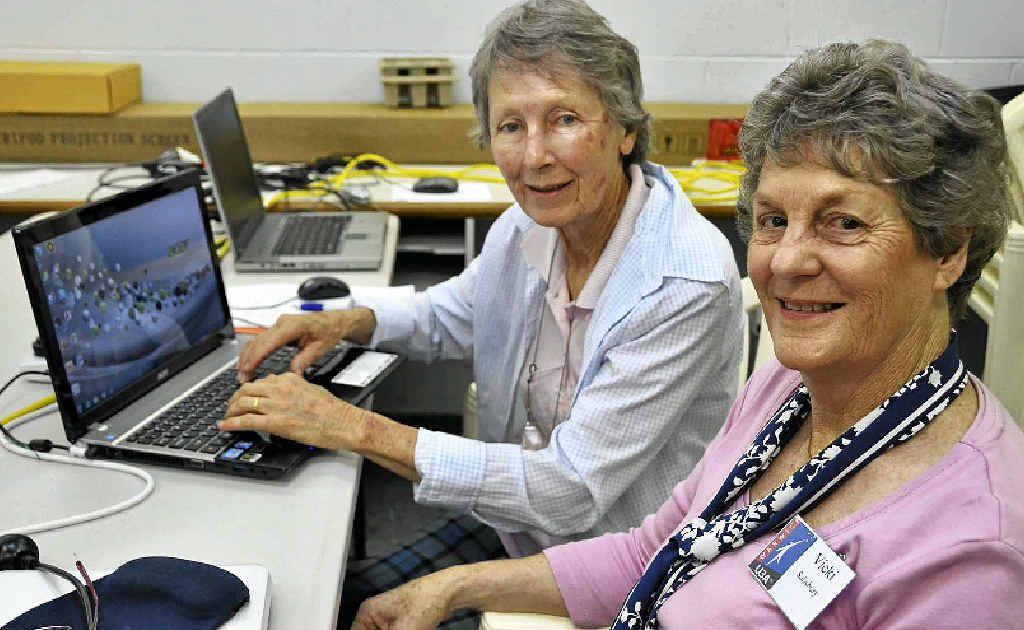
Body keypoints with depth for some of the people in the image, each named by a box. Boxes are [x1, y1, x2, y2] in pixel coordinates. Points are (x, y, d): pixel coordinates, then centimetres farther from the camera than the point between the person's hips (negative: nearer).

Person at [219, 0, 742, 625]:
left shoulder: (688, 283, -28)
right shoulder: (526, 228, -5)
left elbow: (572, 491, -29)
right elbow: (455, 313, 18)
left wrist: (355, 427, -27)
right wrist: (349, 322, -3)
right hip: (512, 533, 6)